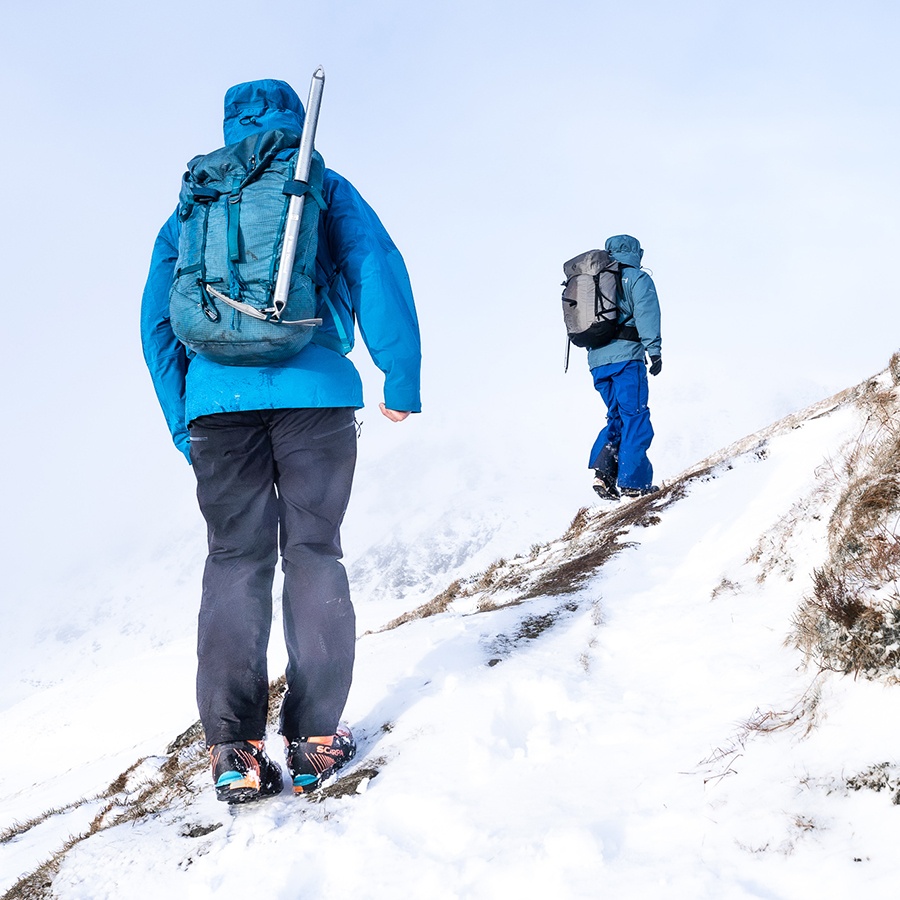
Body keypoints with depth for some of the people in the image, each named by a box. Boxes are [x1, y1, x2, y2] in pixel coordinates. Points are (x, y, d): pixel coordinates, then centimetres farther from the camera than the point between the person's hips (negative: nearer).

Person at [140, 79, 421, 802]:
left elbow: (158, 316, 15)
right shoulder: (325, 187, 13)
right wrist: (402, 381, 0)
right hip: (313, 389, -2)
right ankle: (315, 741, 1)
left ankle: (234, 752, -3)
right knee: (313, 555, 3)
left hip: (215, 399, 2)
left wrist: (181, 419, 16)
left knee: (235, 562, 5)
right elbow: (379, 272, -1)